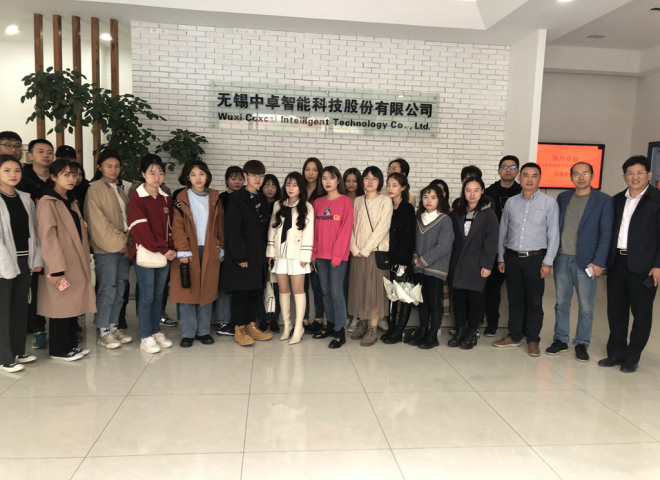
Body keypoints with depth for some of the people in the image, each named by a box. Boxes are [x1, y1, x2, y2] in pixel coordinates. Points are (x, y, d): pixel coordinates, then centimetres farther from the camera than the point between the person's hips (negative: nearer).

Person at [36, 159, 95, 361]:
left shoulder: (71, 201, 16)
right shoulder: (47, 202, -10)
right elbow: (48, 237, -17)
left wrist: (84, 262, 16)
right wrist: (56, 268, -21)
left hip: (76, 264, 8)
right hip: (61, 266, -8)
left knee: (74, 306, 12)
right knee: (61, 307, 0)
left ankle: (71, 344, 23)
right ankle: (59, 349, 12)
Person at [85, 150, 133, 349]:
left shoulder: (118, 190, 17)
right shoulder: (96, 189, -5)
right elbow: (99, 222, -11)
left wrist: (126, 241, 4)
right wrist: (119, 242, -10)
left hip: (123, 247, 7)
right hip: (106, 249, -7)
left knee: (119, 291, 9)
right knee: (107, 291, -4)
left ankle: (113, 327, 19)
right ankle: (103, 332, 6)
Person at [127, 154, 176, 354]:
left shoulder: (166, 198, 11)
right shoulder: (137, 197, -7)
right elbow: (140, 229, -13)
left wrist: (171, 249, -2)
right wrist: (162, 249, -14)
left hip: (164, 254, 5)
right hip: (144, 253, -5)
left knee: (158, 295, 12)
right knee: (147, 296, 0)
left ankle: (156, 332, 23)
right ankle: (146, 337, 10)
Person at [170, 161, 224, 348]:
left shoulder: (215, 198, 10)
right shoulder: (182, 199, 2)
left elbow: (220, 225, 11)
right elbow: (177, 227, -3)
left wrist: (221, 248, 7)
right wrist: (183, 251, -11)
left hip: (210, 251, 2)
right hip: (189, 252, -2)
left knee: (207, 291, 6)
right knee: (187, 292, 0)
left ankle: (204, 331, 17)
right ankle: (188, 333, 11)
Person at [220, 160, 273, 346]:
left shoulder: (262, 200, 12)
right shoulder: (237, 199, -10)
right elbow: (232, 230, -15)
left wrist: (263, 251, 6)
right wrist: (239, 256, -18)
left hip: (257, 254, 7)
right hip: (241, 255, -7)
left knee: (255, 291, 12)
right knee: (240, 292, 1)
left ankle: (251, 326, 25)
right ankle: (239, 329, 14)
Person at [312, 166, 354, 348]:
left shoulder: (345, 202, -4)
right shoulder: (317, 202, 10)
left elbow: (346, 230, -9)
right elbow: (314, 229, 11)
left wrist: (337, 255, -13)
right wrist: (313, 251, 3)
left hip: (338, 255, -5)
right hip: (320, 255, 5)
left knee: (336, 292, -6)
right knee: (325, 291, 12)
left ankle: (340, 332, 2)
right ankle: (331, 324, 24)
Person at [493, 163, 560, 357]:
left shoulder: (549, 203, -2)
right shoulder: (511, 202, 7)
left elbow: (553, 235, -3)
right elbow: (503, 232, 12)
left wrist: (548, 262, -8)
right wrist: (501, 258, 9)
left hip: (536, 258, -3)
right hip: (512, 258, 3)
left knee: (534, 301, 4)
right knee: (515, 299, 11)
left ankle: (533, 340, 17)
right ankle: (514, 336, 24)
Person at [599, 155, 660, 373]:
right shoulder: (617, 200, 11)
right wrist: (604, 258, 5)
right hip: (617, 262, 5)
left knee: (641, 313, 6)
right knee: (615, 310, 11)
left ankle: (632, 358, 18)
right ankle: (616, 353, 25)